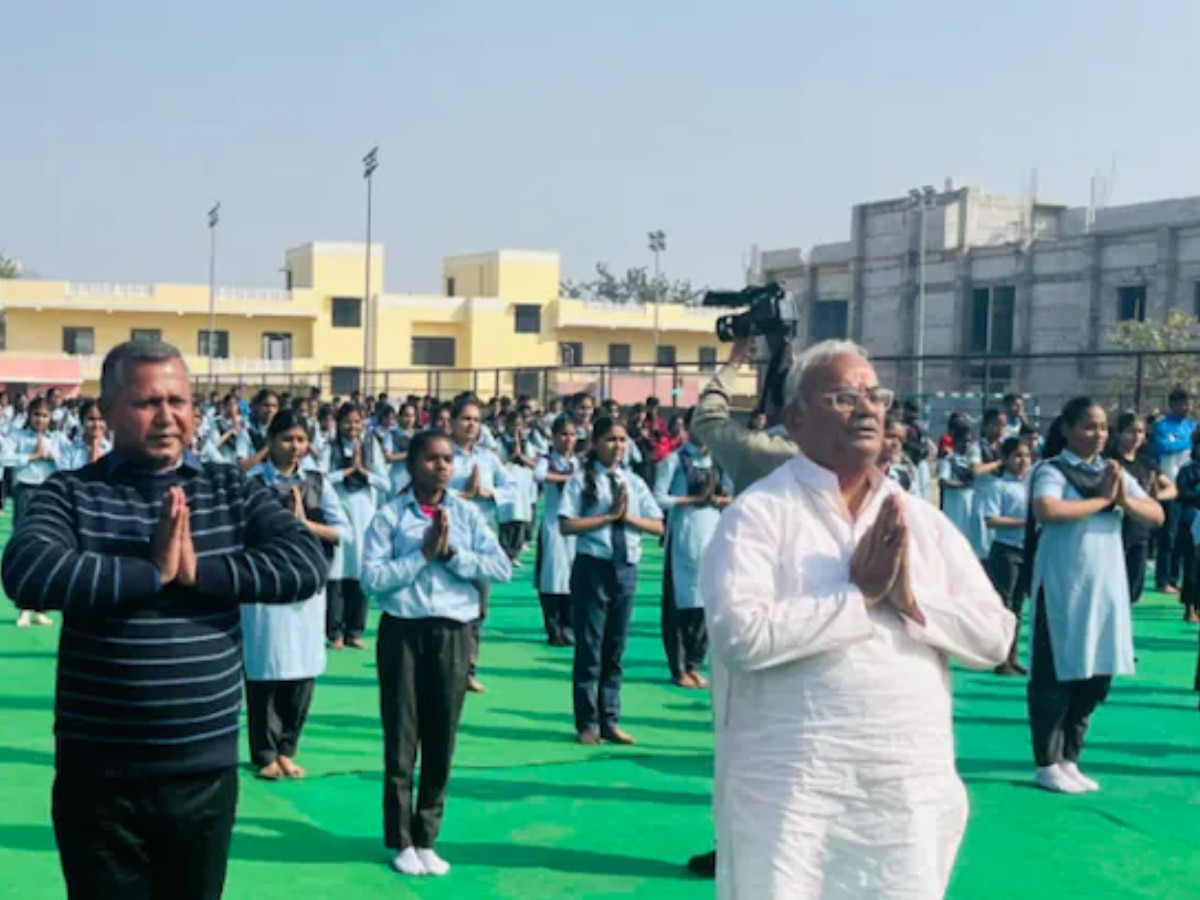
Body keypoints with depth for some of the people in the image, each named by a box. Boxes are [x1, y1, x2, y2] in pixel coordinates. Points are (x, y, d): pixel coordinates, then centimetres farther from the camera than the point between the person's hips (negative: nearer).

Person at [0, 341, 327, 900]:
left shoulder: (231, 490, 4)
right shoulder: (72, 493, -3)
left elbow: (307, 563, -9)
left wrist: (200, 570, -19)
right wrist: (154, 572, -21)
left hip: (206, 772, 3)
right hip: (100, 777, -2)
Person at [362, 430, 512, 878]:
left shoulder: (467, 513, 4)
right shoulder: (390, 515, -3)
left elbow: (502, 567, -5)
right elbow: (372, 577, -13)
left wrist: (452, 553, -13)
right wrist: (423, 554, -15)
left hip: (454, 634, 2)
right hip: (403, 632, -2)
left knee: (441, 742, 8)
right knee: (401, 742, 5)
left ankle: (426, 839, 22)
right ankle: (401, 841, 18)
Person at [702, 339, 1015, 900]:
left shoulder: (924, 521, 9)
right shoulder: (760, 512, -6)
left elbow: (995, 638, 5)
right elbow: (741, 633, -20)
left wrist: (910, 597, -11)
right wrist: (860, 594, -15)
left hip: (913, 790, 5)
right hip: (790, 787, -4)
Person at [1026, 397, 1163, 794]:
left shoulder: (1115, 472, 12)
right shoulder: (1053, 470, -7)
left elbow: (1156, 516, 8)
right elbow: (1046, 510, -27)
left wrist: (1124, 499, -11)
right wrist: (1101, 500, -16)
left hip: (1108, 586, 7)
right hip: (1064, 588, -6)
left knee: (1097, 677, 10)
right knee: (1056, 677, 1)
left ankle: (1069, 760, 23)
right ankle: (1048, 765, 10)